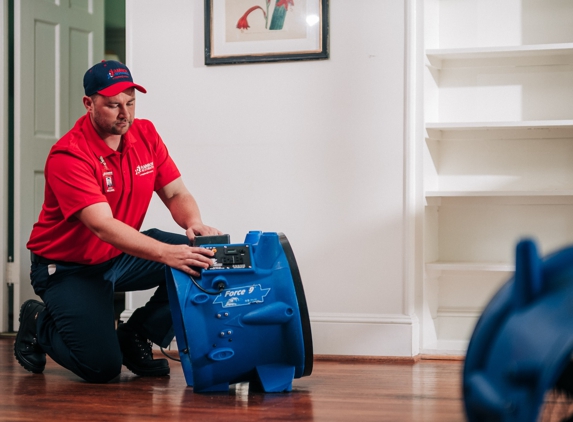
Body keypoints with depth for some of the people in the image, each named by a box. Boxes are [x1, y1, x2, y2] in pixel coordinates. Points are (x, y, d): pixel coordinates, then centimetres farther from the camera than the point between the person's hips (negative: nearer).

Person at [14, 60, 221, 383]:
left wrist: (195, 224, -27)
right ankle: (39, 323, 14)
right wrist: (165, 253, -49)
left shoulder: (145, 134, -4)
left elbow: (176, 194, -2)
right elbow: (103, 225, -36)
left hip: (123, 254, 6)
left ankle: (134, 337, 1)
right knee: (102, 367, -18)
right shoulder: (68, 155, -25)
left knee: (202, 259, -16)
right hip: (69, 267, -6)